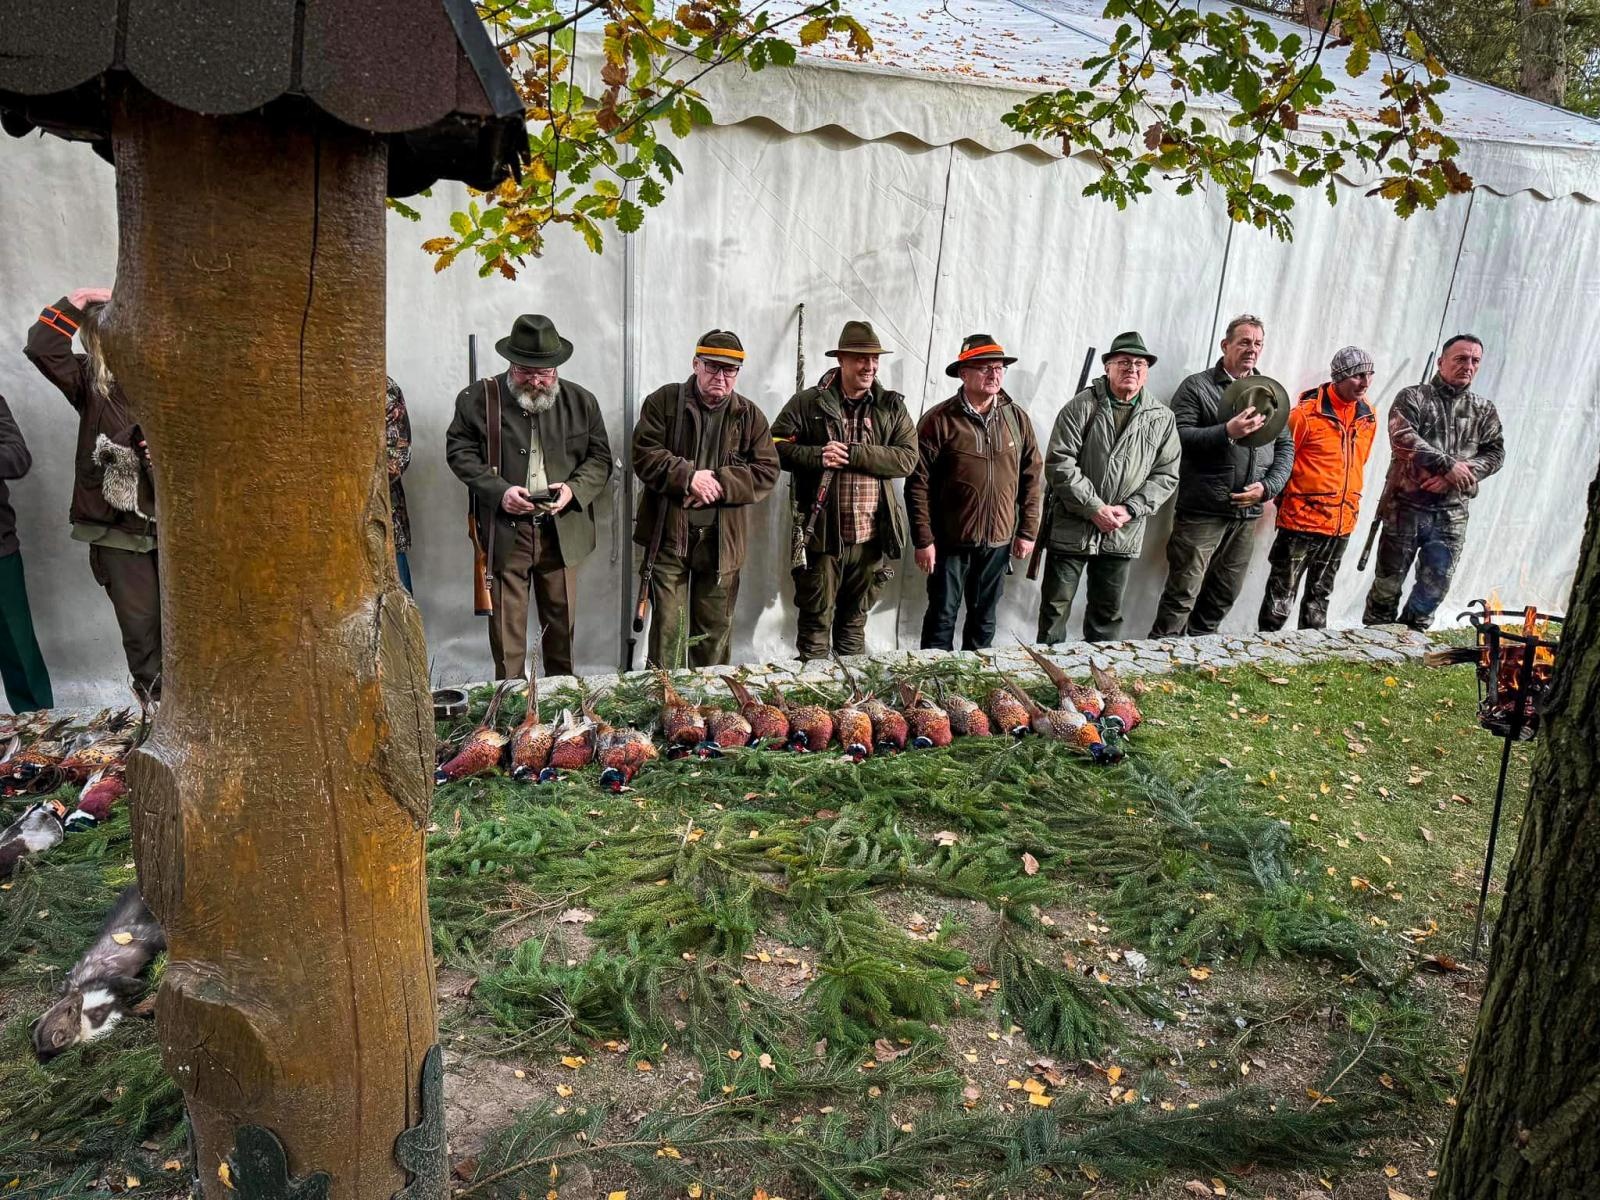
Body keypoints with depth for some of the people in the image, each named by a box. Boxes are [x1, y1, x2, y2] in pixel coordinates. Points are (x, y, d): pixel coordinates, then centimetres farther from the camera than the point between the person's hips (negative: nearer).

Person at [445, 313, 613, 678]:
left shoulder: (581, 401, 6)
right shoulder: (479, 398, 0)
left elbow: (600, 458, 9)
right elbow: (459, 452, 1)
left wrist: (574, 489, -11)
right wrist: (499, 490, -15)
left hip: (563, 530, 2)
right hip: (504, 530, -2)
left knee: (562, 620, 12)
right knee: (506, 622, 3)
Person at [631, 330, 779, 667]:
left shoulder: (750, 416, 8)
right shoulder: (663, 401, 2)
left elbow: (766, 472, 1)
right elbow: (644, 455, -5)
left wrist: (719, 484, -13)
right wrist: (688, 477, -18)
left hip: (722, 540, 2)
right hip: (669, 534, -2)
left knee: (716, 627, 11)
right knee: (668, 626, -1)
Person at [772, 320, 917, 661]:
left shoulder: (892, 407, 6)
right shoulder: (807, 403, 0)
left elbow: (907, 458, -5)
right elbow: (777, 445, -2)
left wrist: (853, 453, -15)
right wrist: (818, 456, -18)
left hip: (870, 537, 3)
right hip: (821, 534, -3)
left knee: (855, 620, 17)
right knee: (816, 619, 6)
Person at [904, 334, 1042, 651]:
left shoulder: (1017, 418, 3)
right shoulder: (939, 420, -9)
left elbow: (1031, 478, 8)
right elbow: (918, 484, -10)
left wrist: (1028, 532, 4)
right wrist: (923, 540, -12)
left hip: (998, 541, 4)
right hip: (950, 541, -4)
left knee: (984, 619, 16)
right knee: (942, 618, 5)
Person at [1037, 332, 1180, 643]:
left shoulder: (1163, 418, 5)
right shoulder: (1081, 407, -5)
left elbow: (1166, 474, 5)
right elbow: (1060, 464, -12)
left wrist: (1130, 509, -10)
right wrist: (1095, 508, -16)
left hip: (1122, 534, 3)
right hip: (1072, 527, -3)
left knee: (1108, 613, 14)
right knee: (1056, 606, 5)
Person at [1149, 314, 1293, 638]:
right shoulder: (1197, 386, -1)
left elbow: (1286, 446, 15)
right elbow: (1176, 436, -13)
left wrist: (1268, 486, -1)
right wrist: (1227, 432, -23)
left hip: (1248, 514, 6)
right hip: (1201, 512, -6)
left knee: (1224, 597, 13)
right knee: (1182, 594, -5)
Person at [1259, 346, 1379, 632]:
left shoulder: (1368, 416, 7)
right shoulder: (1307, 412, -13)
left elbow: (1358, 463, 18)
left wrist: (1351, 504, 17)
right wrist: (1286, 502, -2)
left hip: (1342, 522, 6)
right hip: (1302, 519, -6)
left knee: (1320, 593, 17)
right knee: (1282, 592, -2)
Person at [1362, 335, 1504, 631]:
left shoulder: (1484, 409, 12)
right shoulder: (1413, 397, 0)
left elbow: (1495, 454, 3)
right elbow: (1402, 439, -16)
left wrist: (1452, 478, -13)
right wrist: (1448, 465, -20)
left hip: (1452, 512, 4)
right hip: (1405, 506, -3)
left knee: (1436, 584, 5)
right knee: (1389, 581, 4)